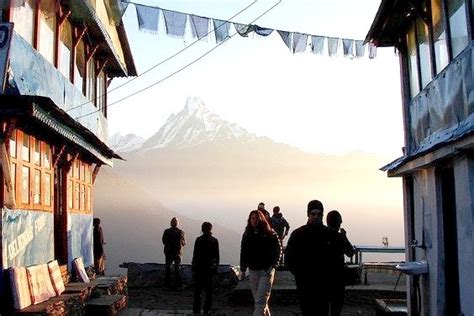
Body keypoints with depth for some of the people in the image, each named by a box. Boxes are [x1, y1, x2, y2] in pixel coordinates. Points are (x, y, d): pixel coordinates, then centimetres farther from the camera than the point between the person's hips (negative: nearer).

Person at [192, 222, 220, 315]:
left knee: (198, 290, 7)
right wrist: (216, 266, 13)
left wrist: (193, 267, 0)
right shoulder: (214, 240, -2)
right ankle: (207, 309, 10)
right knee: (208, 290, 10)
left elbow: (195, 255, -8)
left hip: (199, 268, -2)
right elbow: (217, 256, 2)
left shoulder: (198, 240, -9)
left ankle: (196, 309, 8)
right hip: (210, 268, 2)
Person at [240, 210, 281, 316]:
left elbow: (278, 250, -2)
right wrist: (243, 269, 8)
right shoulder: (246, 235, 7)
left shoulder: (270, 234, -4)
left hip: (266, 271, -5)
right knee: (258, 299, 13)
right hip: (252, 271, 5)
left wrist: (273, 265, -11)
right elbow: (243, 252, 14)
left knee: (261, 300, -11)